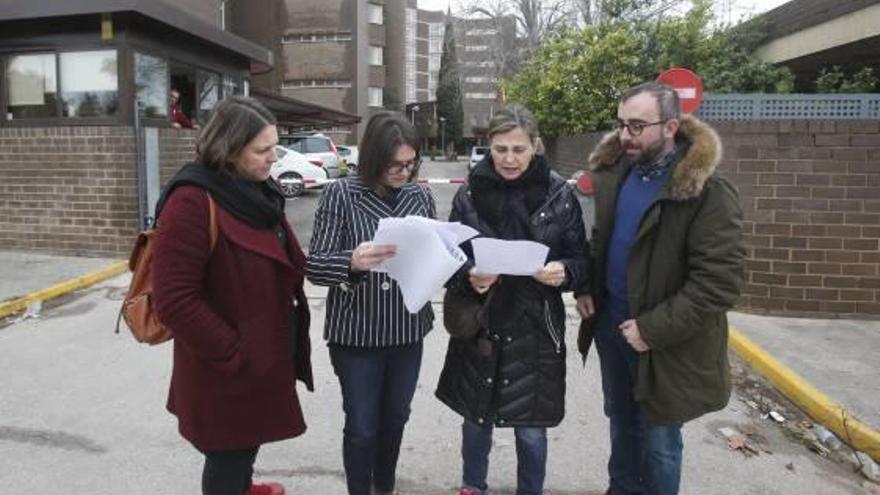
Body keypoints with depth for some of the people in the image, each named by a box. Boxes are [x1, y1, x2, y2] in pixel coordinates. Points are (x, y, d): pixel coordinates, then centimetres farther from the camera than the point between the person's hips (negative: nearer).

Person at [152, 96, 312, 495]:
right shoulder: (192, 203, -24)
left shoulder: (256, 191, 5)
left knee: (250, 436, 28)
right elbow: (175, 301, -26)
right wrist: (234, 355, -20)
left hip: (265, 348, 9)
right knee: (229, 451, 11)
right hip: (227, 369, -9)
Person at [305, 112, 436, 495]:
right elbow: (314, 265, -14)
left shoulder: (421, 196, 1)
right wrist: (352, 262, -35)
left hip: (407, 331, 4)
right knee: (362, 426, 9)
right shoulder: (341, 194, -11)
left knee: (395, 419, 20)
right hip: (355, 333, -4)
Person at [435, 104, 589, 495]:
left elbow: (580, 261, -1)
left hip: (535, 328, -1)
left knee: (531, 428, 12)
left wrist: (562, 272, -22)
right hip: (480, 324, 1)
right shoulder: (469, 194, -5)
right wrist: (469, 278, -22)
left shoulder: (559, 194, -6)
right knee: (476, 418, 17)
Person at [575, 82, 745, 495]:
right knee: (621, 422, 24)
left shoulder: (707, 192, -19)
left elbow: (719, 281, -23)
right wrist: (585, 287, 2)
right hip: (610, 324, 6)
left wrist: (654, 329, -23)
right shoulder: (615, 171, 2)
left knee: (658, 441, 11)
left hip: (666, 344, -6)